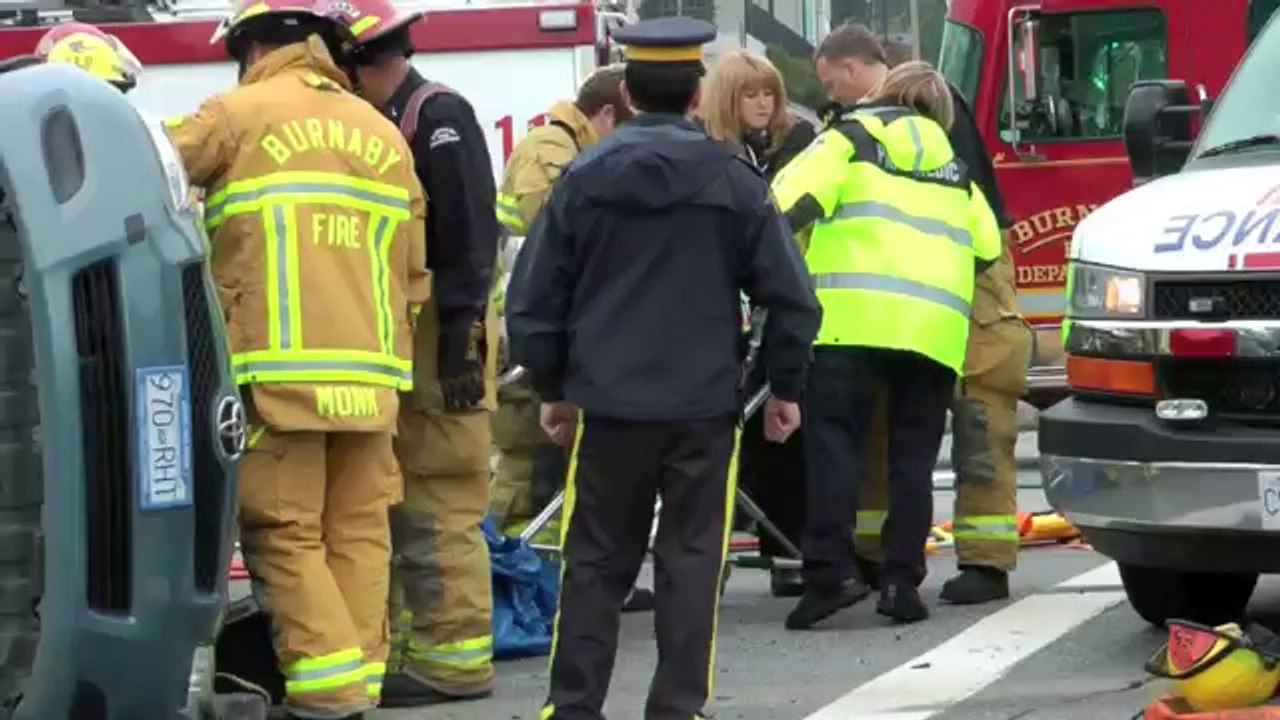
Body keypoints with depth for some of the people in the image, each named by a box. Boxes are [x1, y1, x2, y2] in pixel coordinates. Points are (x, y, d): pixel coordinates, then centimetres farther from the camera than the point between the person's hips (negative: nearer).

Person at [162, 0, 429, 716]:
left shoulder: (238, 115, -1)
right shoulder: (384, 135, 16)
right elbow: (414, 272, 17)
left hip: (277, 373, -5)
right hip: (367, 377, 5)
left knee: (285, 533, -3)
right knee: (358, 534, 9)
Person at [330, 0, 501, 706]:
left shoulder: (439, 115, -10)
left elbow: (469, 237, -17)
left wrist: (460, 336, -21)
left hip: (438, 336, -10)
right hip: (396, 342, 10)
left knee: (439, 512, -9)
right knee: (399, 507, 14)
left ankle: (454, 659, -6)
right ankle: (409, 648, 21)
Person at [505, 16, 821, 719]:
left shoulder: (585, 177, 0)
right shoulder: (734, 180, -2)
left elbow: (533, 299, 4)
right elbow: (791, 297, -2)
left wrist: (553, 387, 16)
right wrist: (785, 388, 11)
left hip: (608, 403, 1)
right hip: (705, 405, -1)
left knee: (597, 562, 10)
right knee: (689, 562, 5)